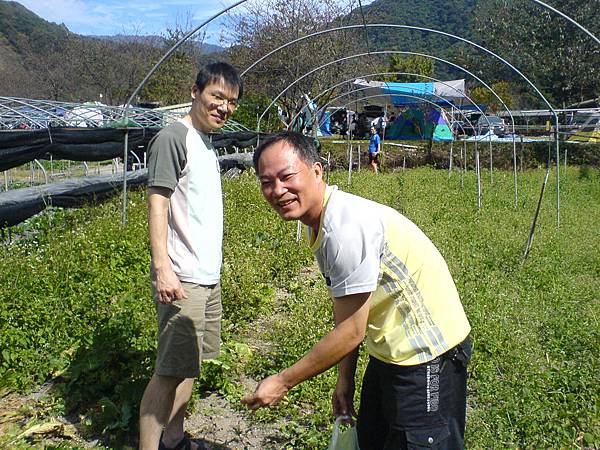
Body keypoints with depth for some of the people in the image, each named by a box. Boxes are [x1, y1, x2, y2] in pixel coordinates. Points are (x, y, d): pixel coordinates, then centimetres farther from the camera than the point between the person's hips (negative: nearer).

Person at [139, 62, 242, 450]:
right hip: (182, 279, -9)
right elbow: (157, 202, -17)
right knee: (172, 370, -4)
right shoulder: (174, 137, -11)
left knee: (190, 364, 15)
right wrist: (163, 267, -24)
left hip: (209, 276, 9)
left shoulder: (207, 144, 16)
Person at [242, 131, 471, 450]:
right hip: (390, 350, 10)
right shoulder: (320, 225, 2)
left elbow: (351, 331, -24)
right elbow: (344, 313, 9)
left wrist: (282, 382, -14)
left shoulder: (346, 227, -29)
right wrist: (345, 379, 12)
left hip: (427, 353, -10)